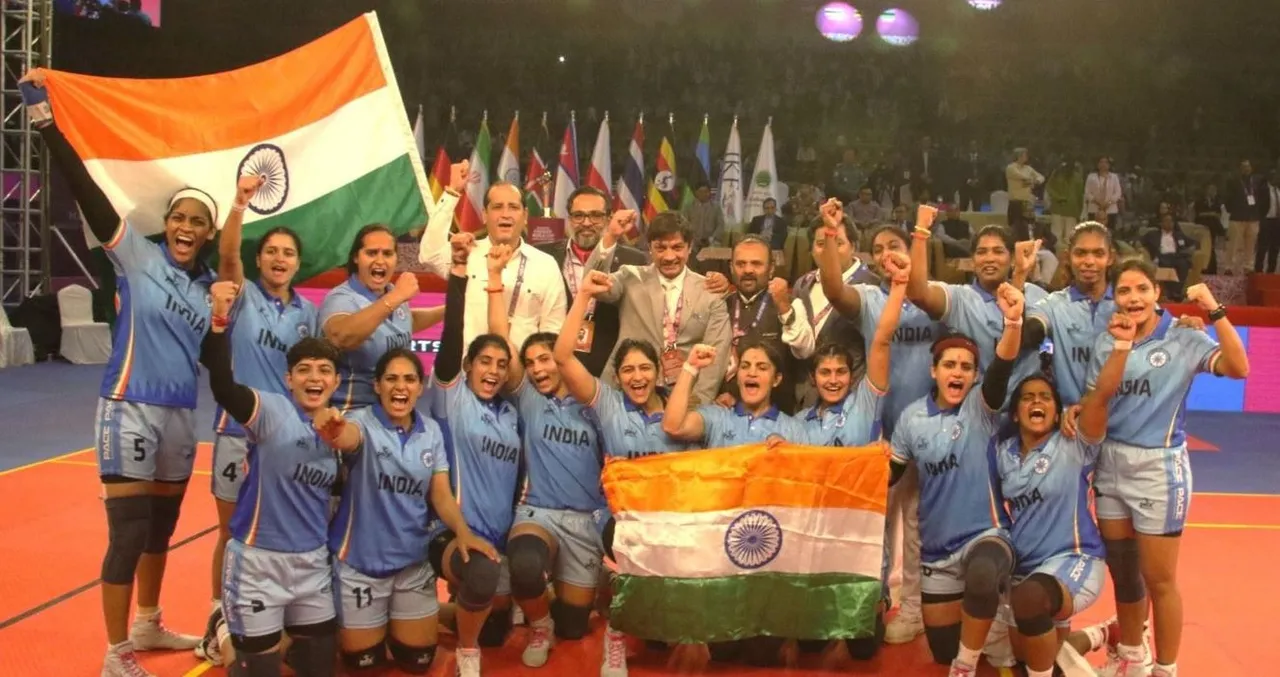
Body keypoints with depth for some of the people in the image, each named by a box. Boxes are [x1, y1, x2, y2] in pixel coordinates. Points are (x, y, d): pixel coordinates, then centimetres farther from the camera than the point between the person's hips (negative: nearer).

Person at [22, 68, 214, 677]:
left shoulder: (209, 285, 8)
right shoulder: (137, 256, -5)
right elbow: (86, 190, -14)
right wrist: (45, 119, -20)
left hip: (181, 416, 6)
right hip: (130, 411, -5)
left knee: (160, 528, 18)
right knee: (128, 535, -5)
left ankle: (148, 627, 36)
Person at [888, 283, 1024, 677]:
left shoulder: (980, 409, -7)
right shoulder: (912, 418, 1)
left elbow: (1001, 370, -28)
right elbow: (890, 473, 10)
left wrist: (1013, 322, -46)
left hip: (985, 534, -4)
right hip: (936, 549, 4)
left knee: (982, 575, -41)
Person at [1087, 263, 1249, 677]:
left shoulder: (1183, 340, -8)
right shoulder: (1105, 343, 4)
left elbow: (1238, 368, -22)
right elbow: (1093, 402, 7)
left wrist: (1215, 311, -26)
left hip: (1159, 467, -4)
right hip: (1111, 464, 4)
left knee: (1158, 579, 1)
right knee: (1122, 571, 14)